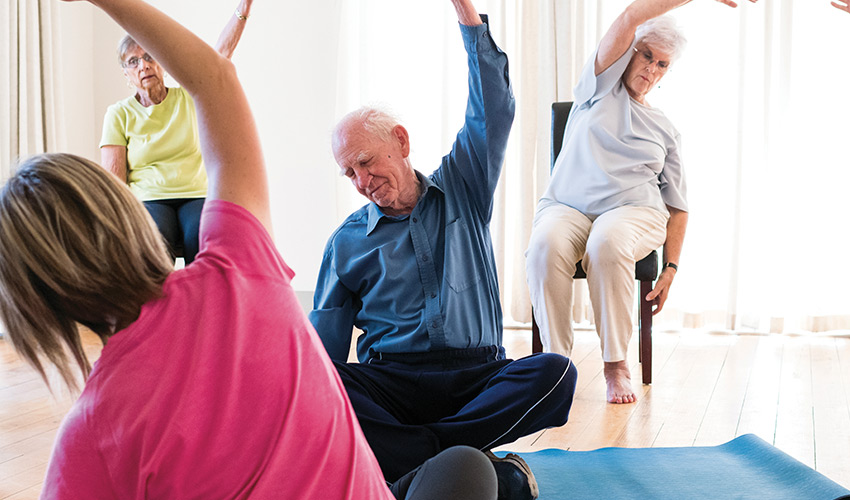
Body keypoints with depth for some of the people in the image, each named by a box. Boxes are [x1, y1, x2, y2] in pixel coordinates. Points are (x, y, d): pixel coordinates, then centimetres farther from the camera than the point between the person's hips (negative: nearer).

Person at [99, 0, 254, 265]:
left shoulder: (188, 98, 13)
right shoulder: (119, 114, 9)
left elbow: (222, 53, 2)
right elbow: (114, 179, 2)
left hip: (196, 196, 1)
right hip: (148, 199, -1)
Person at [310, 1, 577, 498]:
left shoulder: (462, 189, 14)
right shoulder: (347, 242, 13)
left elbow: (494, 111, 2)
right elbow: (324, 345, 10)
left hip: (479, 377, 0)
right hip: (389, 379, 0)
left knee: (555, 373, -30)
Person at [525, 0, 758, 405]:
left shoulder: (665, 130, 19)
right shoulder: (602, 86, 16)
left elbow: (678, 207, 17)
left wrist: (671, 269, 4)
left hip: (634, 209, 0)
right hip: (566, 205, 0)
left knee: (608, 244, -37)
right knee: (546, 245, -36)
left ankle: (616, 364, -28)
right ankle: (555, 358, -27)